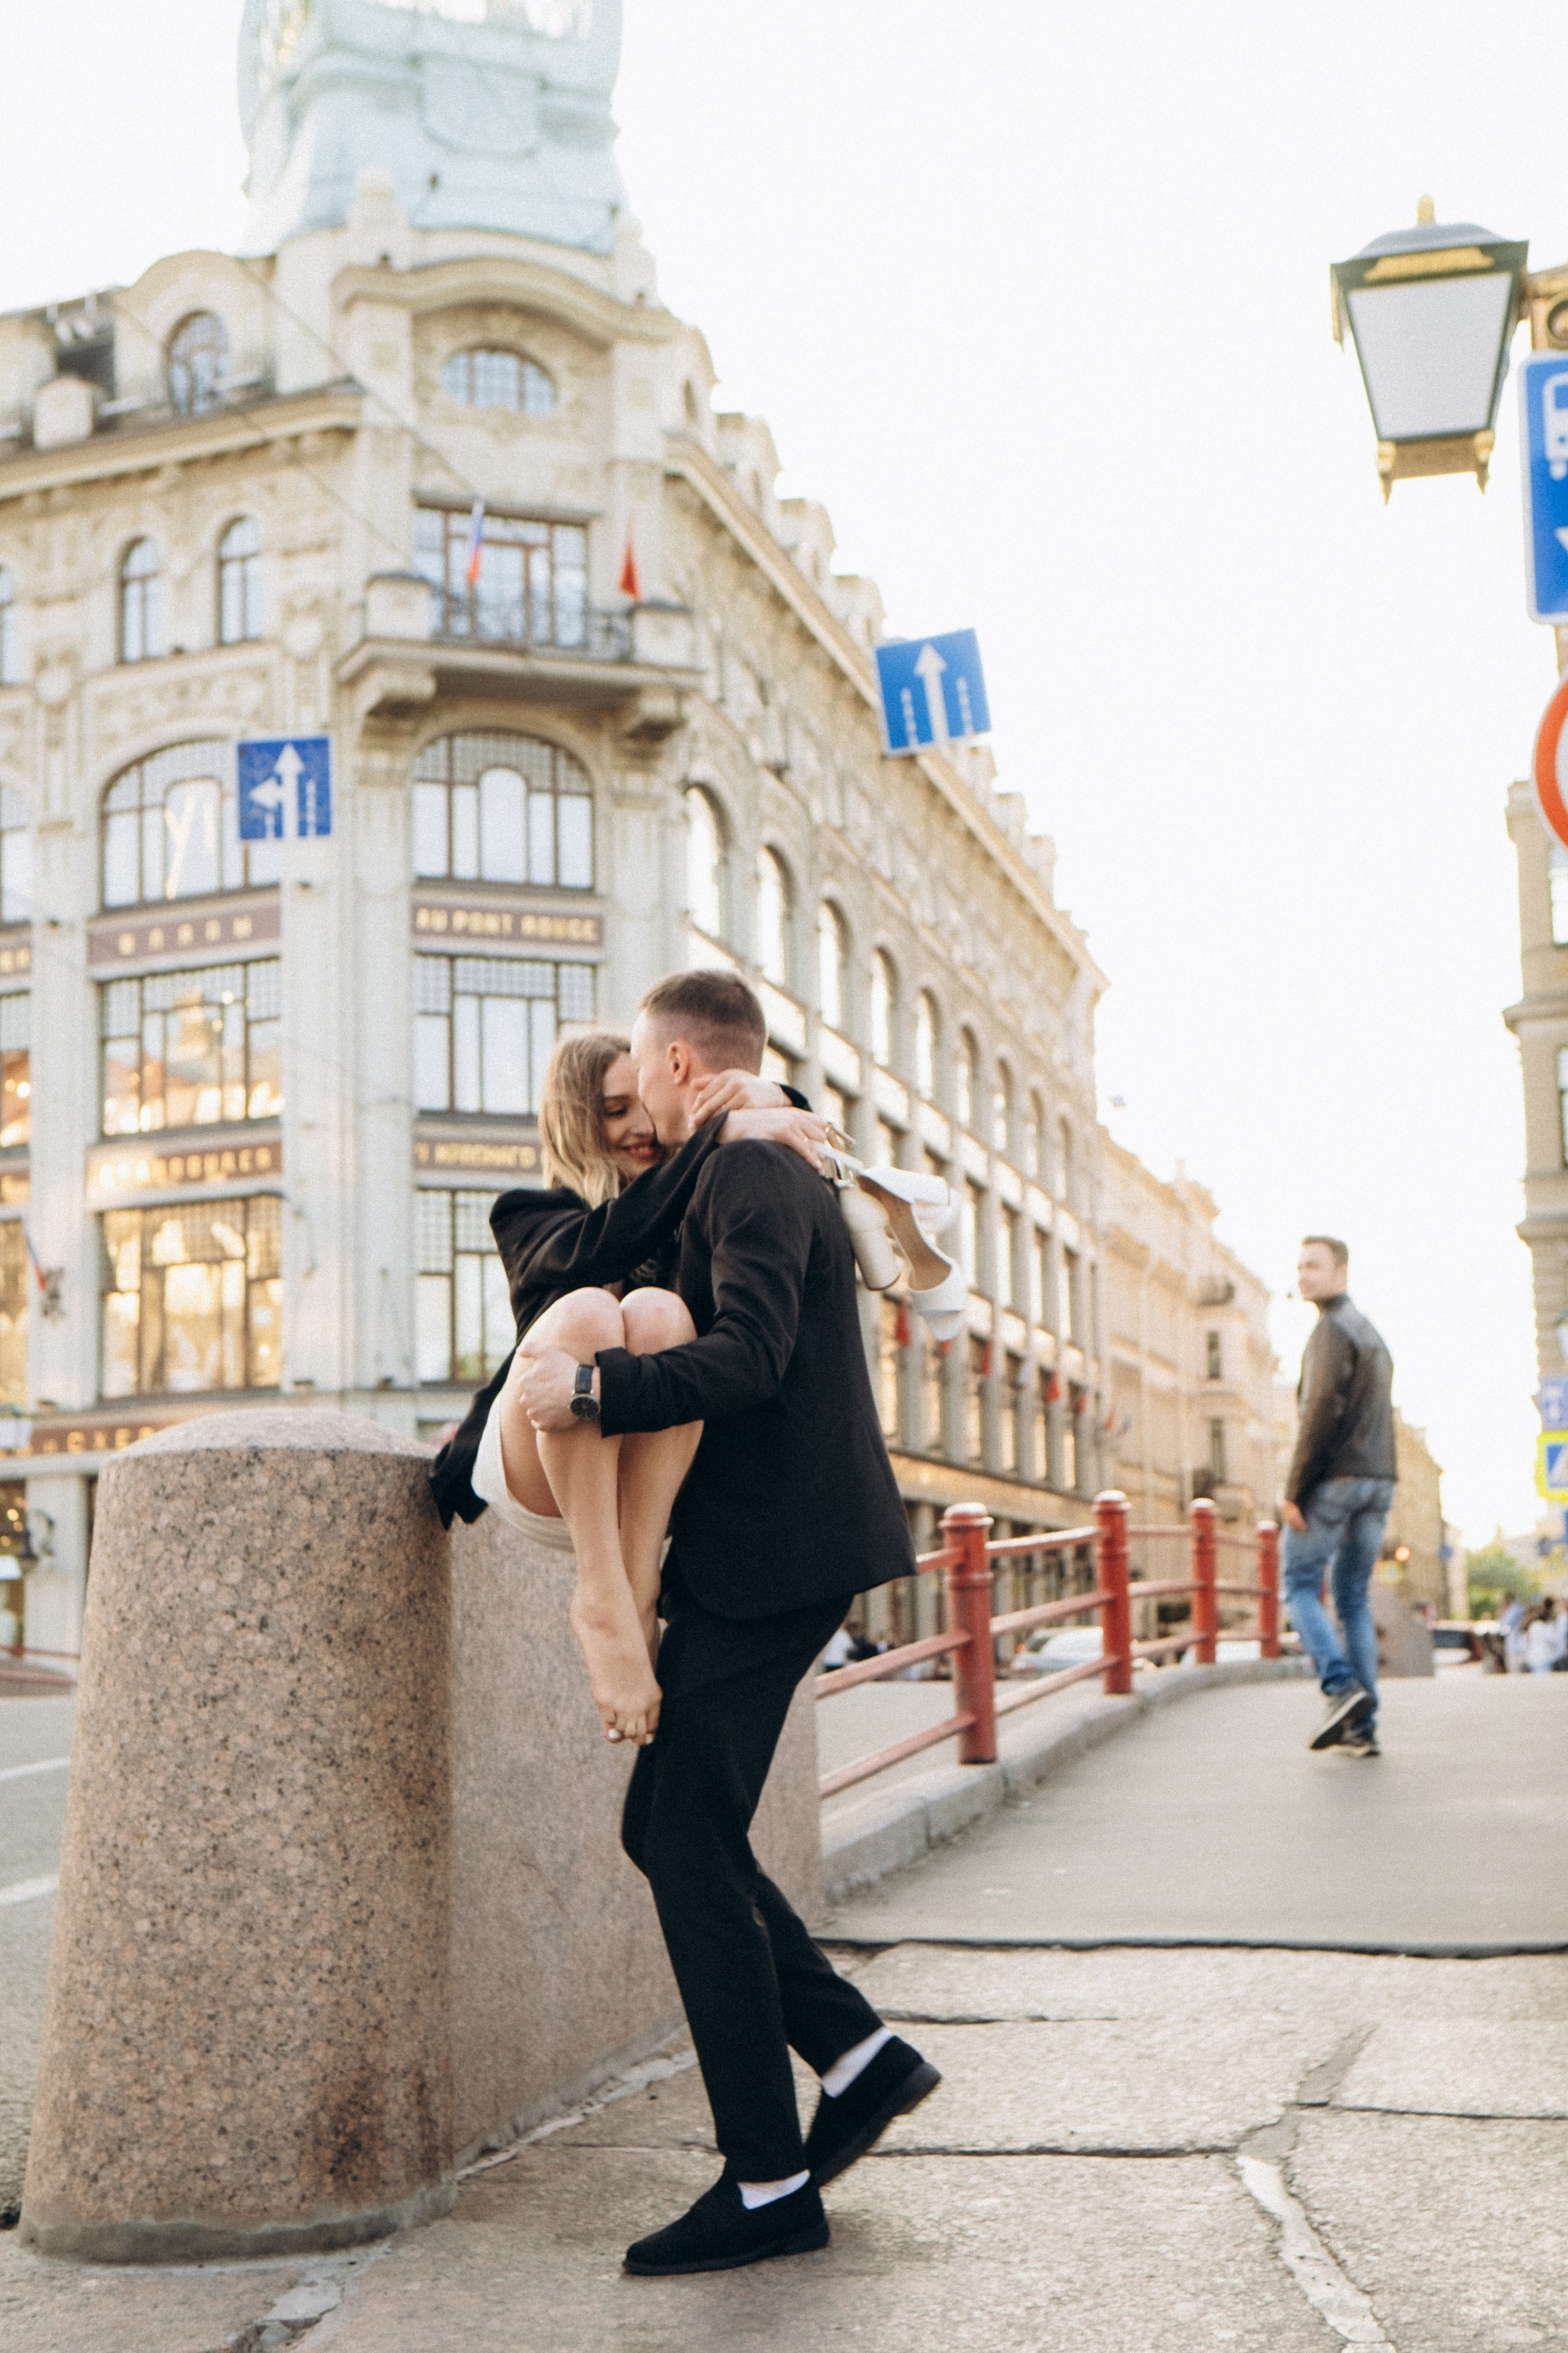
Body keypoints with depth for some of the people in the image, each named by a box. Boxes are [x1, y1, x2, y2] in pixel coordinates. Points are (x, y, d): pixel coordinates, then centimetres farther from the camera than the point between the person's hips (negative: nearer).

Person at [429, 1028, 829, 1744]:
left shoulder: (694, 1213, 21)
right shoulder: (530, 1218, 11)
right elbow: (602, 1245, -12)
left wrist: (769, 1098, -3)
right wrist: (724, 1131, -17)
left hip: (653, 1485, 2)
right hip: (537, 1478, -2)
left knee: (655, 1312, -27)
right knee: (586, 1311, -31)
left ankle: (636, 1590, -35)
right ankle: (601, 1598, -33)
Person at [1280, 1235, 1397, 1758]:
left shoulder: (1332, 1330, -9)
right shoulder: (1371, 1334, 21)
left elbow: (1321, 1412, -18)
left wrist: (1293, 1488, -16)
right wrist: (1376, 1486, 18)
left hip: (1335, 1479, -8)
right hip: (1379, 1479, 8)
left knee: (1300, 1586, 1)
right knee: (1354, 1597, 10)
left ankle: (1342, 1686, -16)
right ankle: (1362, 1726, 6)